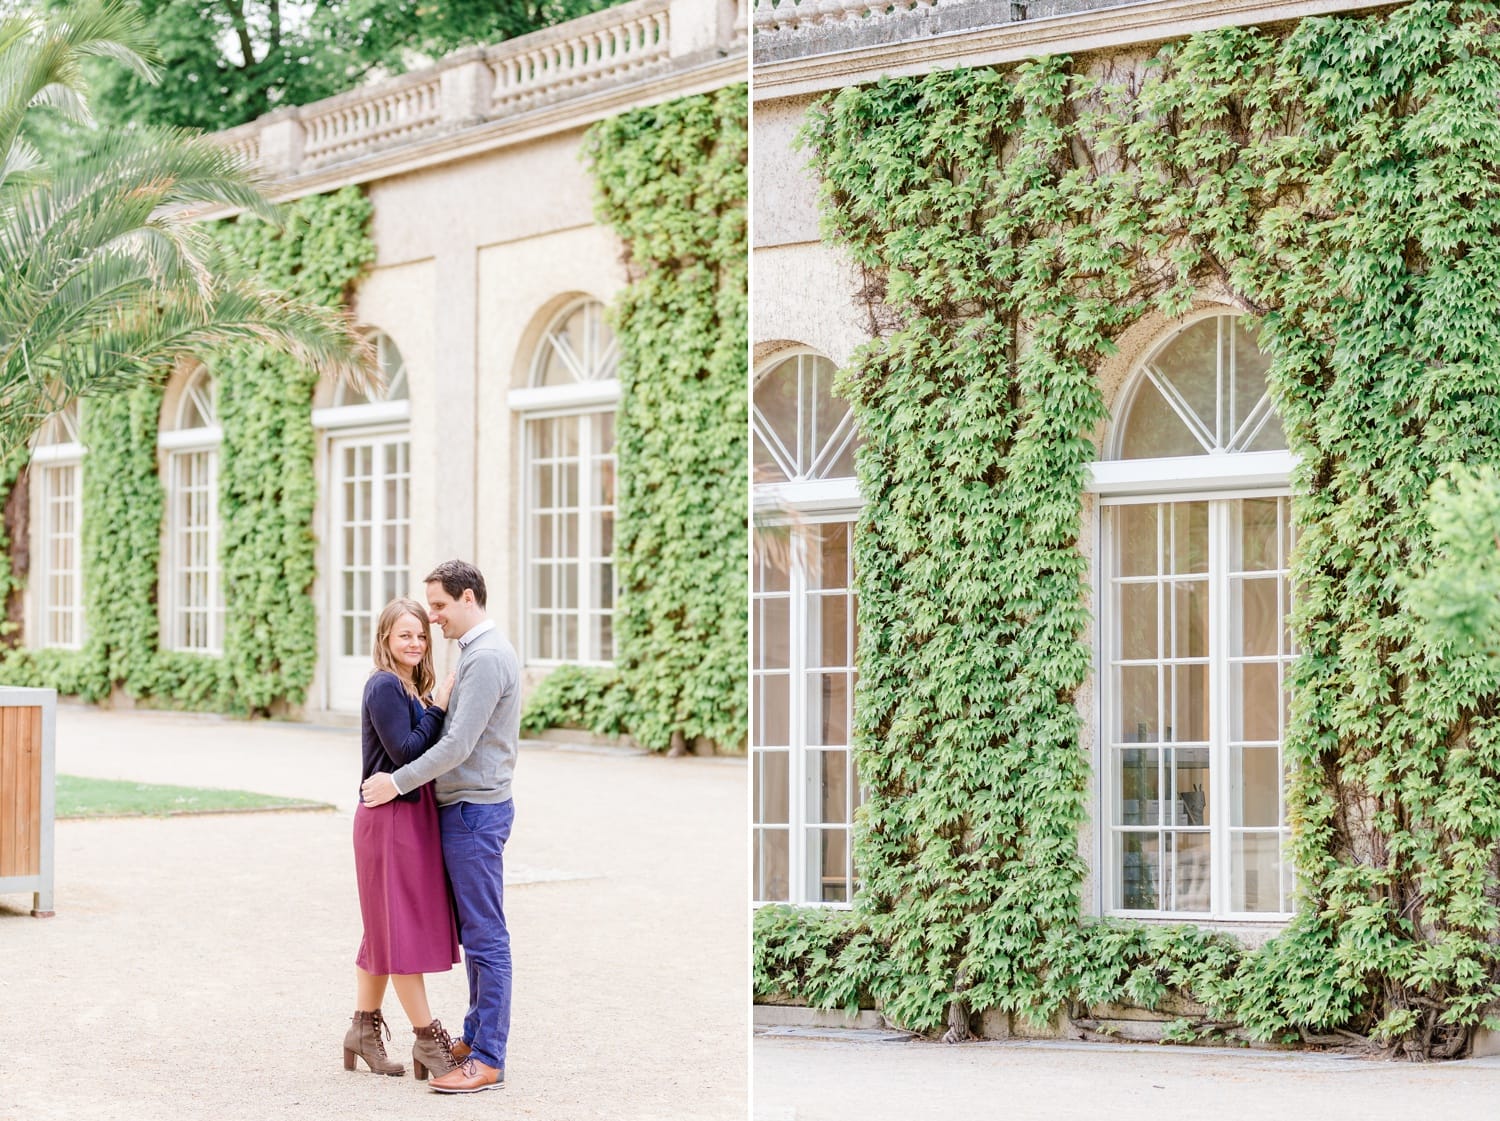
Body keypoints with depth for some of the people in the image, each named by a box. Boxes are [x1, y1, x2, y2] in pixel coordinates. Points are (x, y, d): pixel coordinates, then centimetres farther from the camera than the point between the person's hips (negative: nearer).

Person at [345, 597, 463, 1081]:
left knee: (386, 928, 14)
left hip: (410, 817, 10)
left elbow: (423, 746, 13)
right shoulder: (385, 686, -13)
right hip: (392, 818, -10)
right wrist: (440, 707, -16)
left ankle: (364, 1027, 22)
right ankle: (428, 1039, 1)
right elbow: (406, 751, -20)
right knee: (403, 929, -3)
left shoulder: (410, 688, 15)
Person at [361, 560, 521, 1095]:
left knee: (485, 934, -8)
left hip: (475, 810, -11)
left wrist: (399, 781, -14)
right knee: (474, 930, 16)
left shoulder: (486, 658, -18)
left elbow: (459, 745, -21)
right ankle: (477, 1035, 24)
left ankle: (488, 1060, -6)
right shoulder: (480, 651, 15)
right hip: (467, 807, 11)